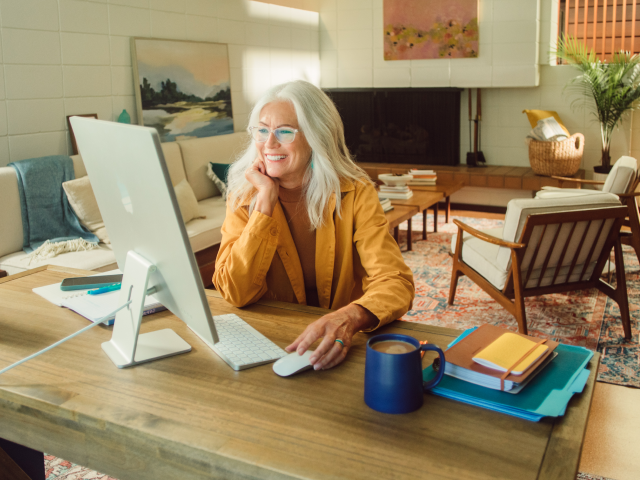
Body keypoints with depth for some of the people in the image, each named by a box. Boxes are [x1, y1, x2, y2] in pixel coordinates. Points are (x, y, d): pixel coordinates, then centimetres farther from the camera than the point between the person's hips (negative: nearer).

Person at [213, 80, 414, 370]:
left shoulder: (354, 193, -9)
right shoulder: (244, 196, -3)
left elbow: (396, 282, -18)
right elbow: (235, 293, -13)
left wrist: (350, 318, -38)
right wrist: (266, 201, -17)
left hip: (340, 347, 0)